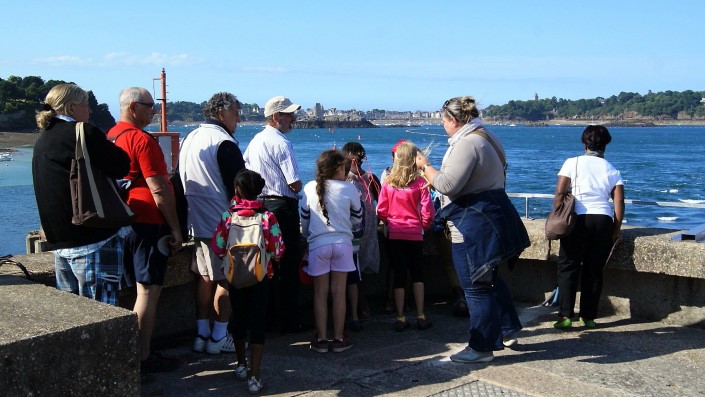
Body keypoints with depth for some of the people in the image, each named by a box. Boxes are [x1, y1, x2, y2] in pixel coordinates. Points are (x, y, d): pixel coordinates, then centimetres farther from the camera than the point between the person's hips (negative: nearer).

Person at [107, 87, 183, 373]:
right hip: (148, 223, -9)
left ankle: (136, 351, 23)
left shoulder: (111, 136, 12)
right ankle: (143, 358, 3)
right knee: (149, 291, -2)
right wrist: (175, 229, -11)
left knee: (140, 290, 16)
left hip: (123, 223, 9)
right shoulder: (142, 139, -15)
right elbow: (160, 190, -17)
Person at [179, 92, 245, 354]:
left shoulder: (189, 139, 12)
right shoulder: (224, 143, -15)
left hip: (197, 223, 8)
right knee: (226, 280, 1)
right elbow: (239, 187, -17)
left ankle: (201, 334, 19)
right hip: (222, 224, -8)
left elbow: (181, 180, 19)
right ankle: (219, 338, 6)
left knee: (205, 277, 14)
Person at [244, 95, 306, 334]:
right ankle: (289, 322, 5)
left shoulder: (255, 141, 12)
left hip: (259, 205, 9)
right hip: (282, 207, -8)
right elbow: (295, 184, -18)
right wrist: (299, 190, 2)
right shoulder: (281, 143, -15)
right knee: (287, 267, -1)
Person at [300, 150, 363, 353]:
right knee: (339, 292, 5)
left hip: (318, 244, 1)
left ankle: (321, 339, 10)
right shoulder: (349, 189, -2)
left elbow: (304, 218, 8)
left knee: (320, 293, 7)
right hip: (342, 243, -1)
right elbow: (357, 218, 10)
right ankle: (338, 339, 11)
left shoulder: (310, 188, 1)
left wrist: (307, 236, 26)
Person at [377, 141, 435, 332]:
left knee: (399, 276, 8)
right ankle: (421, 317, 13)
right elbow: (427, 211, -10)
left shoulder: (387, 182, -5)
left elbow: (381, 210, -1)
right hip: (414, 234, -1)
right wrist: (425, 225, 9)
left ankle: (400, 319, 10)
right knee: (417, 275, 12)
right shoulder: (420, 182, -11)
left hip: (395, 235, 2)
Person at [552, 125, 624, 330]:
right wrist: (616, 229, 9)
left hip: (579, 220, -3)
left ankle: (565, 315, -3)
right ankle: (589, 317, 14)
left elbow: (559, 194, -5)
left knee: (568, 268, 4)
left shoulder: (573, 163, 3)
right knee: (594, 271, 10)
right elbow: (619, 201, 3)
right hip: (604, 220, 3)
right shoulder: (611, 169, 11)